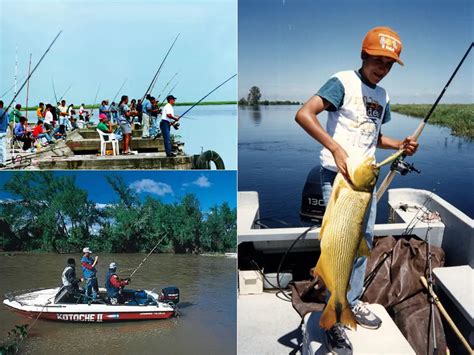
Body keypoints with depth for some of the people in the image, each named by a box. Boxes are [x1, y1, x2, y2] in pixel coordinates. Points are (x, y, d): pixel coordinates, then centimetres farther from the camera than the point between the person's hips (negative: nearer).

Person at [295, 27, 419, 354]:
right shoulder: (343, 82, -10)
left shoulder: (382, 96, 13)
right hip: (338, 176, -8)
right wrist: (336, 149, -29)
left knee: (365, 242, 14)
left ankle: (352, 302, 32)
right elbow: (304, 114, -22)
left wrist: (400, 145, 7)